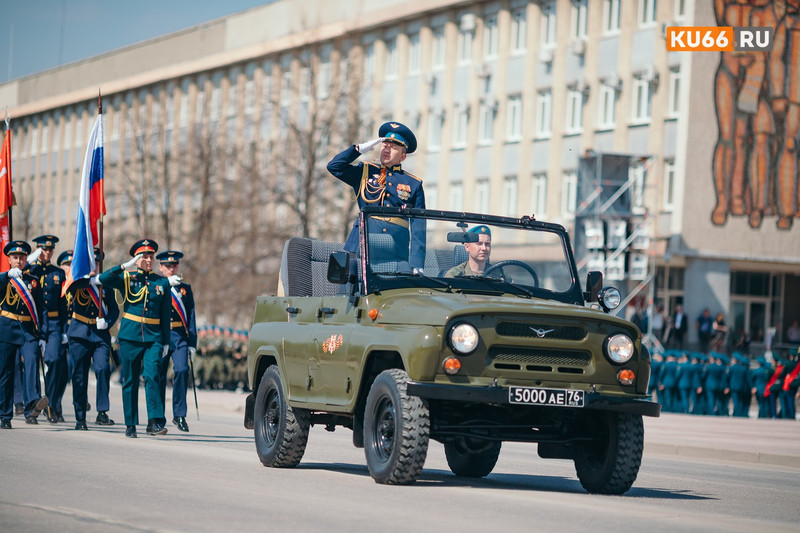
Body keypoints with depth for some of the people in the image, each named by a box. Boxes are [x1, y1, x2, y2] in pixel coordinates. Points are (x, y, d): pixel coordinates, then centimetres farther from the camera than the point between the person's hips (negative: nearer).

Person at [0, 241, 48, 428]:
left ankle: (32, 406, -37)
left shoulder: (33, 282, 13)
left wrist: (42, 336, 7)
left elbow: (40, 312, 13)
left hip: (29, 330, 1)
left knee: (32, 362, -22)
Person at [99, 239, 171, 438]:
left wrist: (166, 341, 7)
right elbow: (103, 279, -12)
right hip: (130, 336, 0)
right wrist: (126, 266, -16)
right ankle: (130, 424, 12)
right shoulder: (126, 278, 5)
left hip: (153, 337, 0)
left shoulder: (162, 283, 9)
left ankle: (154, 422, -16)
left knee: (152, 376, -15)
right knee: (130, 380, 4)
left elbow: (165, 315, 11)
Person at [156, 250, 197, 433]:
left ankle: (179, 414, -8)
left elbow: (191, 317, 12)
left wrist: (192, 343, 5)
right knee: (159, 376, 1)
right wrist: (167, 283, -19)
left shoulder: (185, 288, 15)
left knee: (182, 370, -16)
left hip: (180, 337, 1)